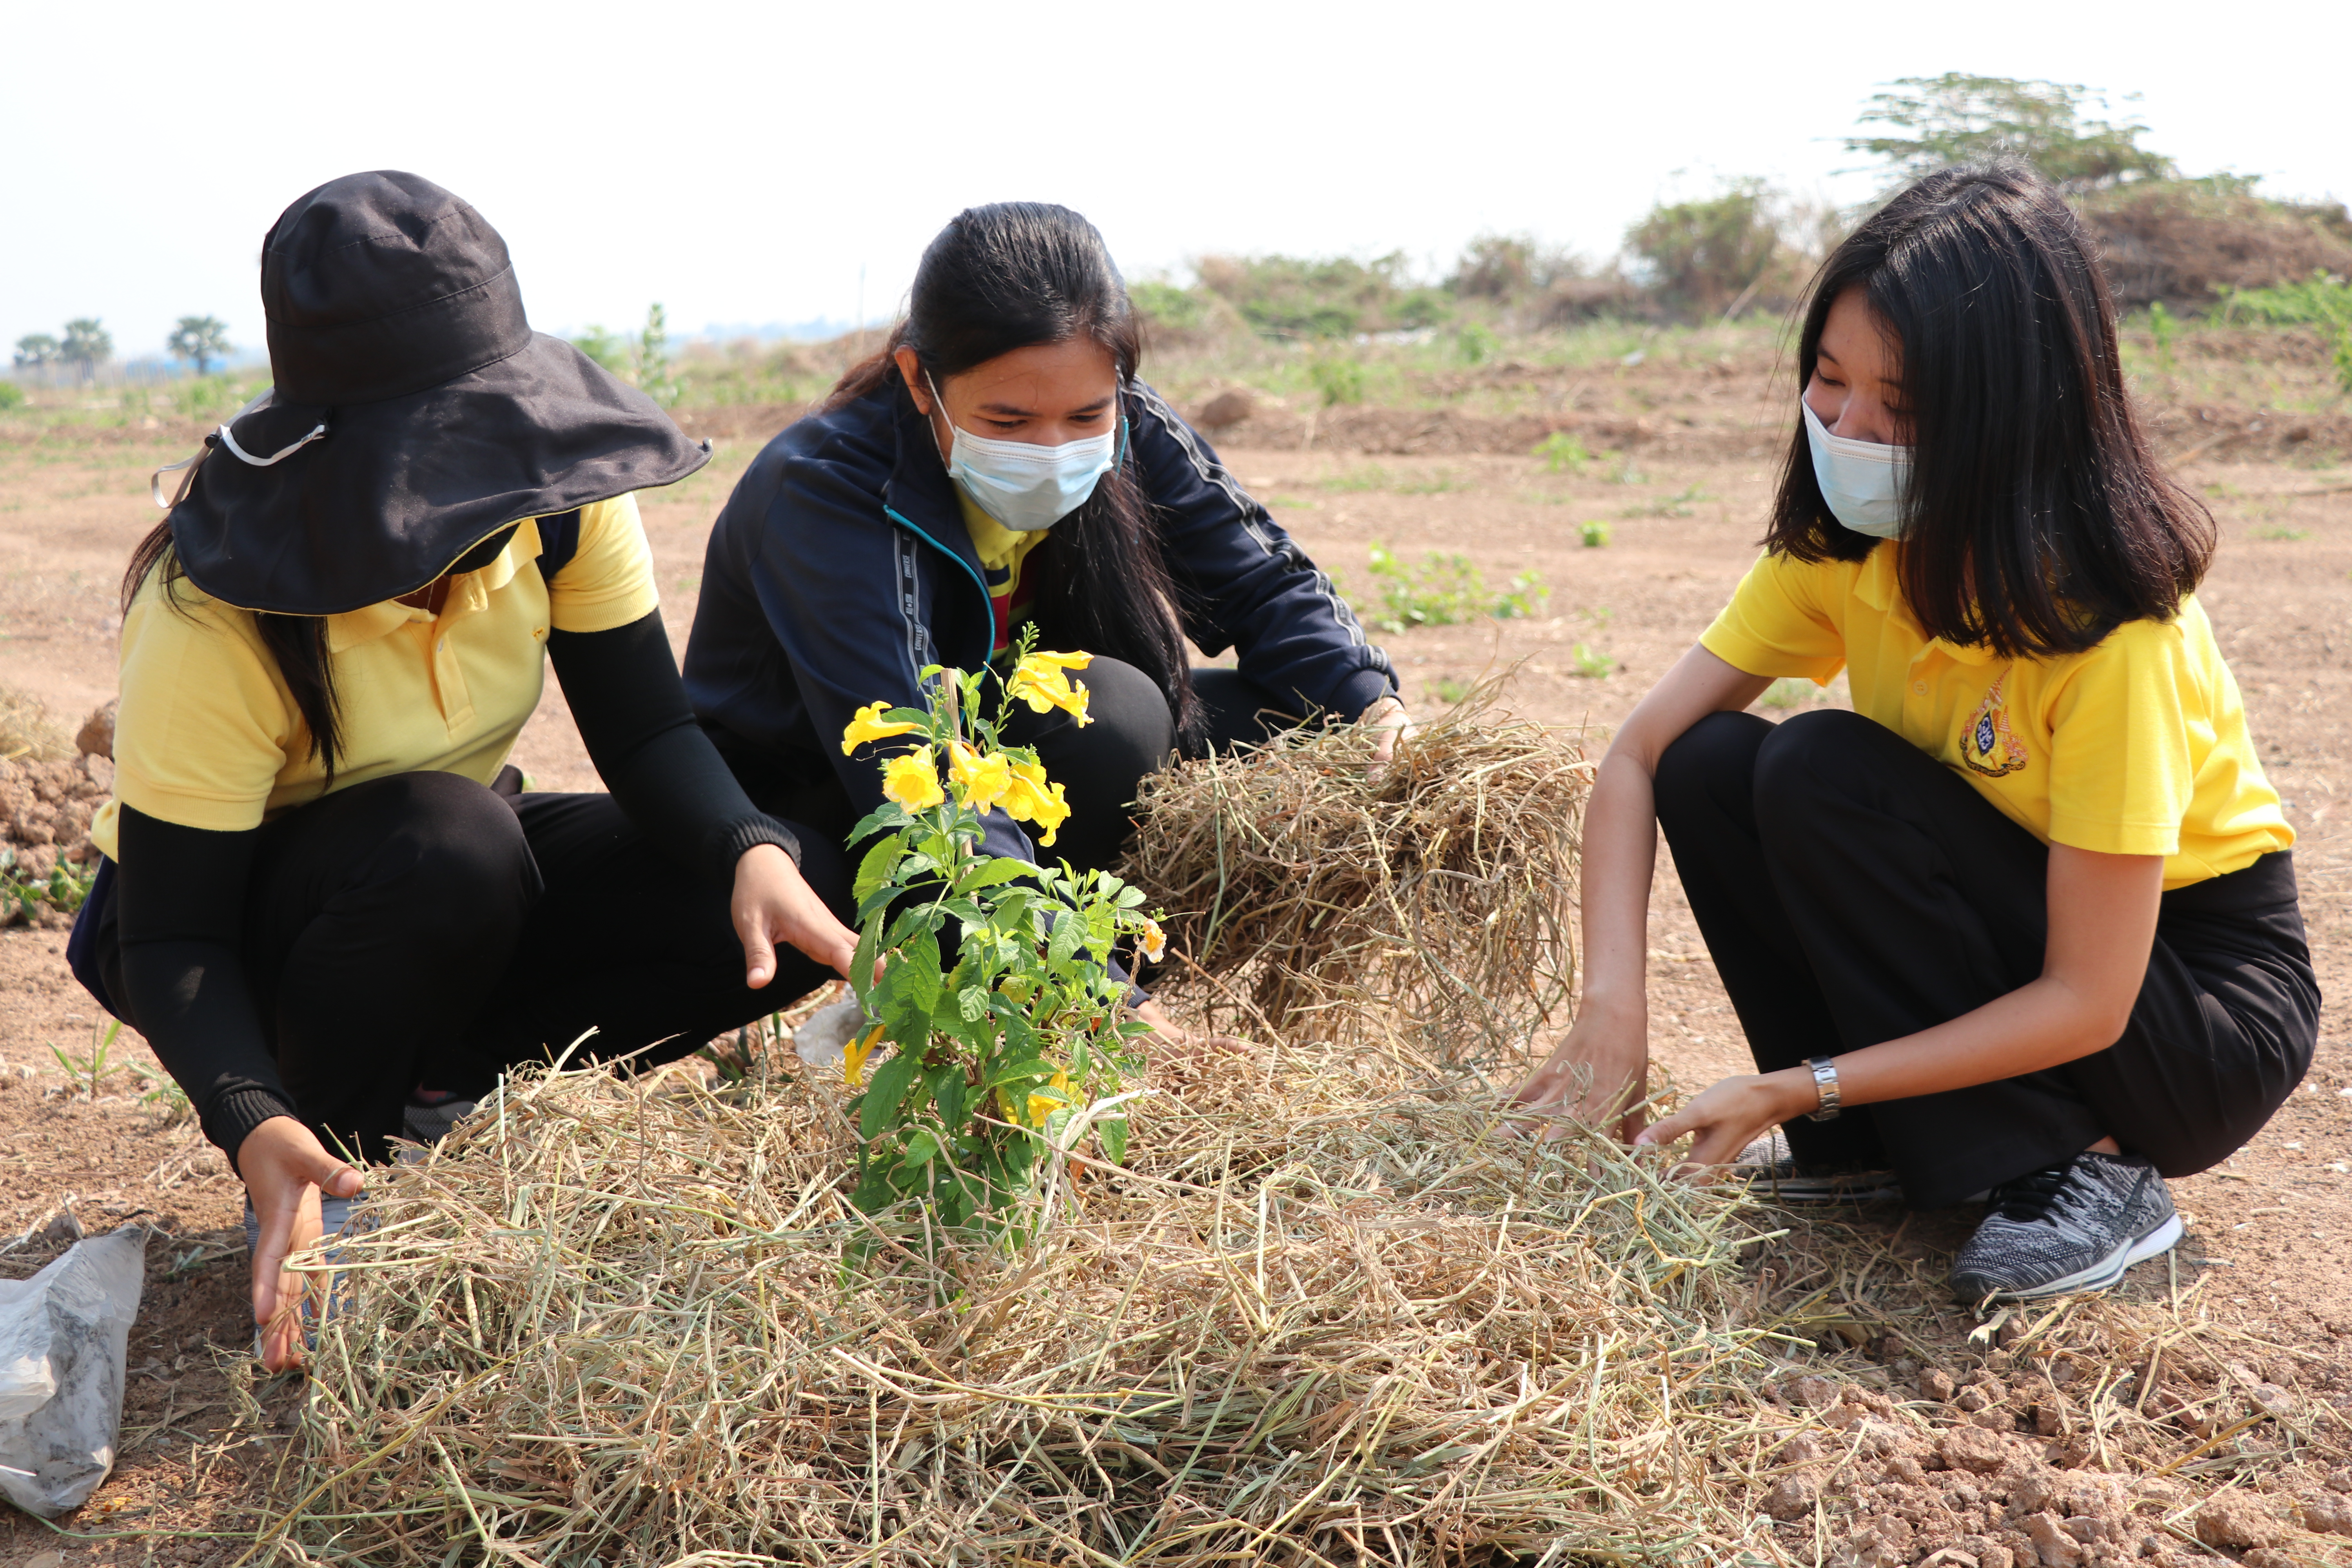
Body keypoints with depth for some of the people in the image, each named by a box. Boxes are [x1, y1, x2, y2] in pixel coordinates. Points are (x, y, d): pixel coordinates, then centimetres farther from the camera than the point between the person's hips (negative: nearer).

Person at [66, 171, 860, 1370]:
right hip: (249, 924, -5)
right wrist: (256, 1129, -46)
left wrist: (753, 855, -37)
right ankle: (316, 1186, -13)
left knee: (802, 902, -18)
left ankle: (431, 1077, -2)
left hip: (458, 888, 5)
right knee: (447, 841, -40)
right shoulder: (214, 626, -32)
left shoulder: (558, 505, -19)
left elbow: (645, 729, -15)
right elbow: (172, 940, -28)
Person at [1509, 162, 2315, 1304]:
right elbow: (1638, 754, -10)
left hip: (2203, 1002, -6)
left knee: (1823, 773, -26)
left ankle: (2079, 1169, -16)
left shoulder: (2106, 622, -30)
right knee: (1709, 768, -14)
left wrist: (1800, 1088, -28)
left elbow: (2085, 1005, -28)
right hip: (2011, 942, 6)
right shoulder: (1839, 550, -10)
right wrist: (1611, 1009, -25)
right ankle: (1868, 1148, -2)